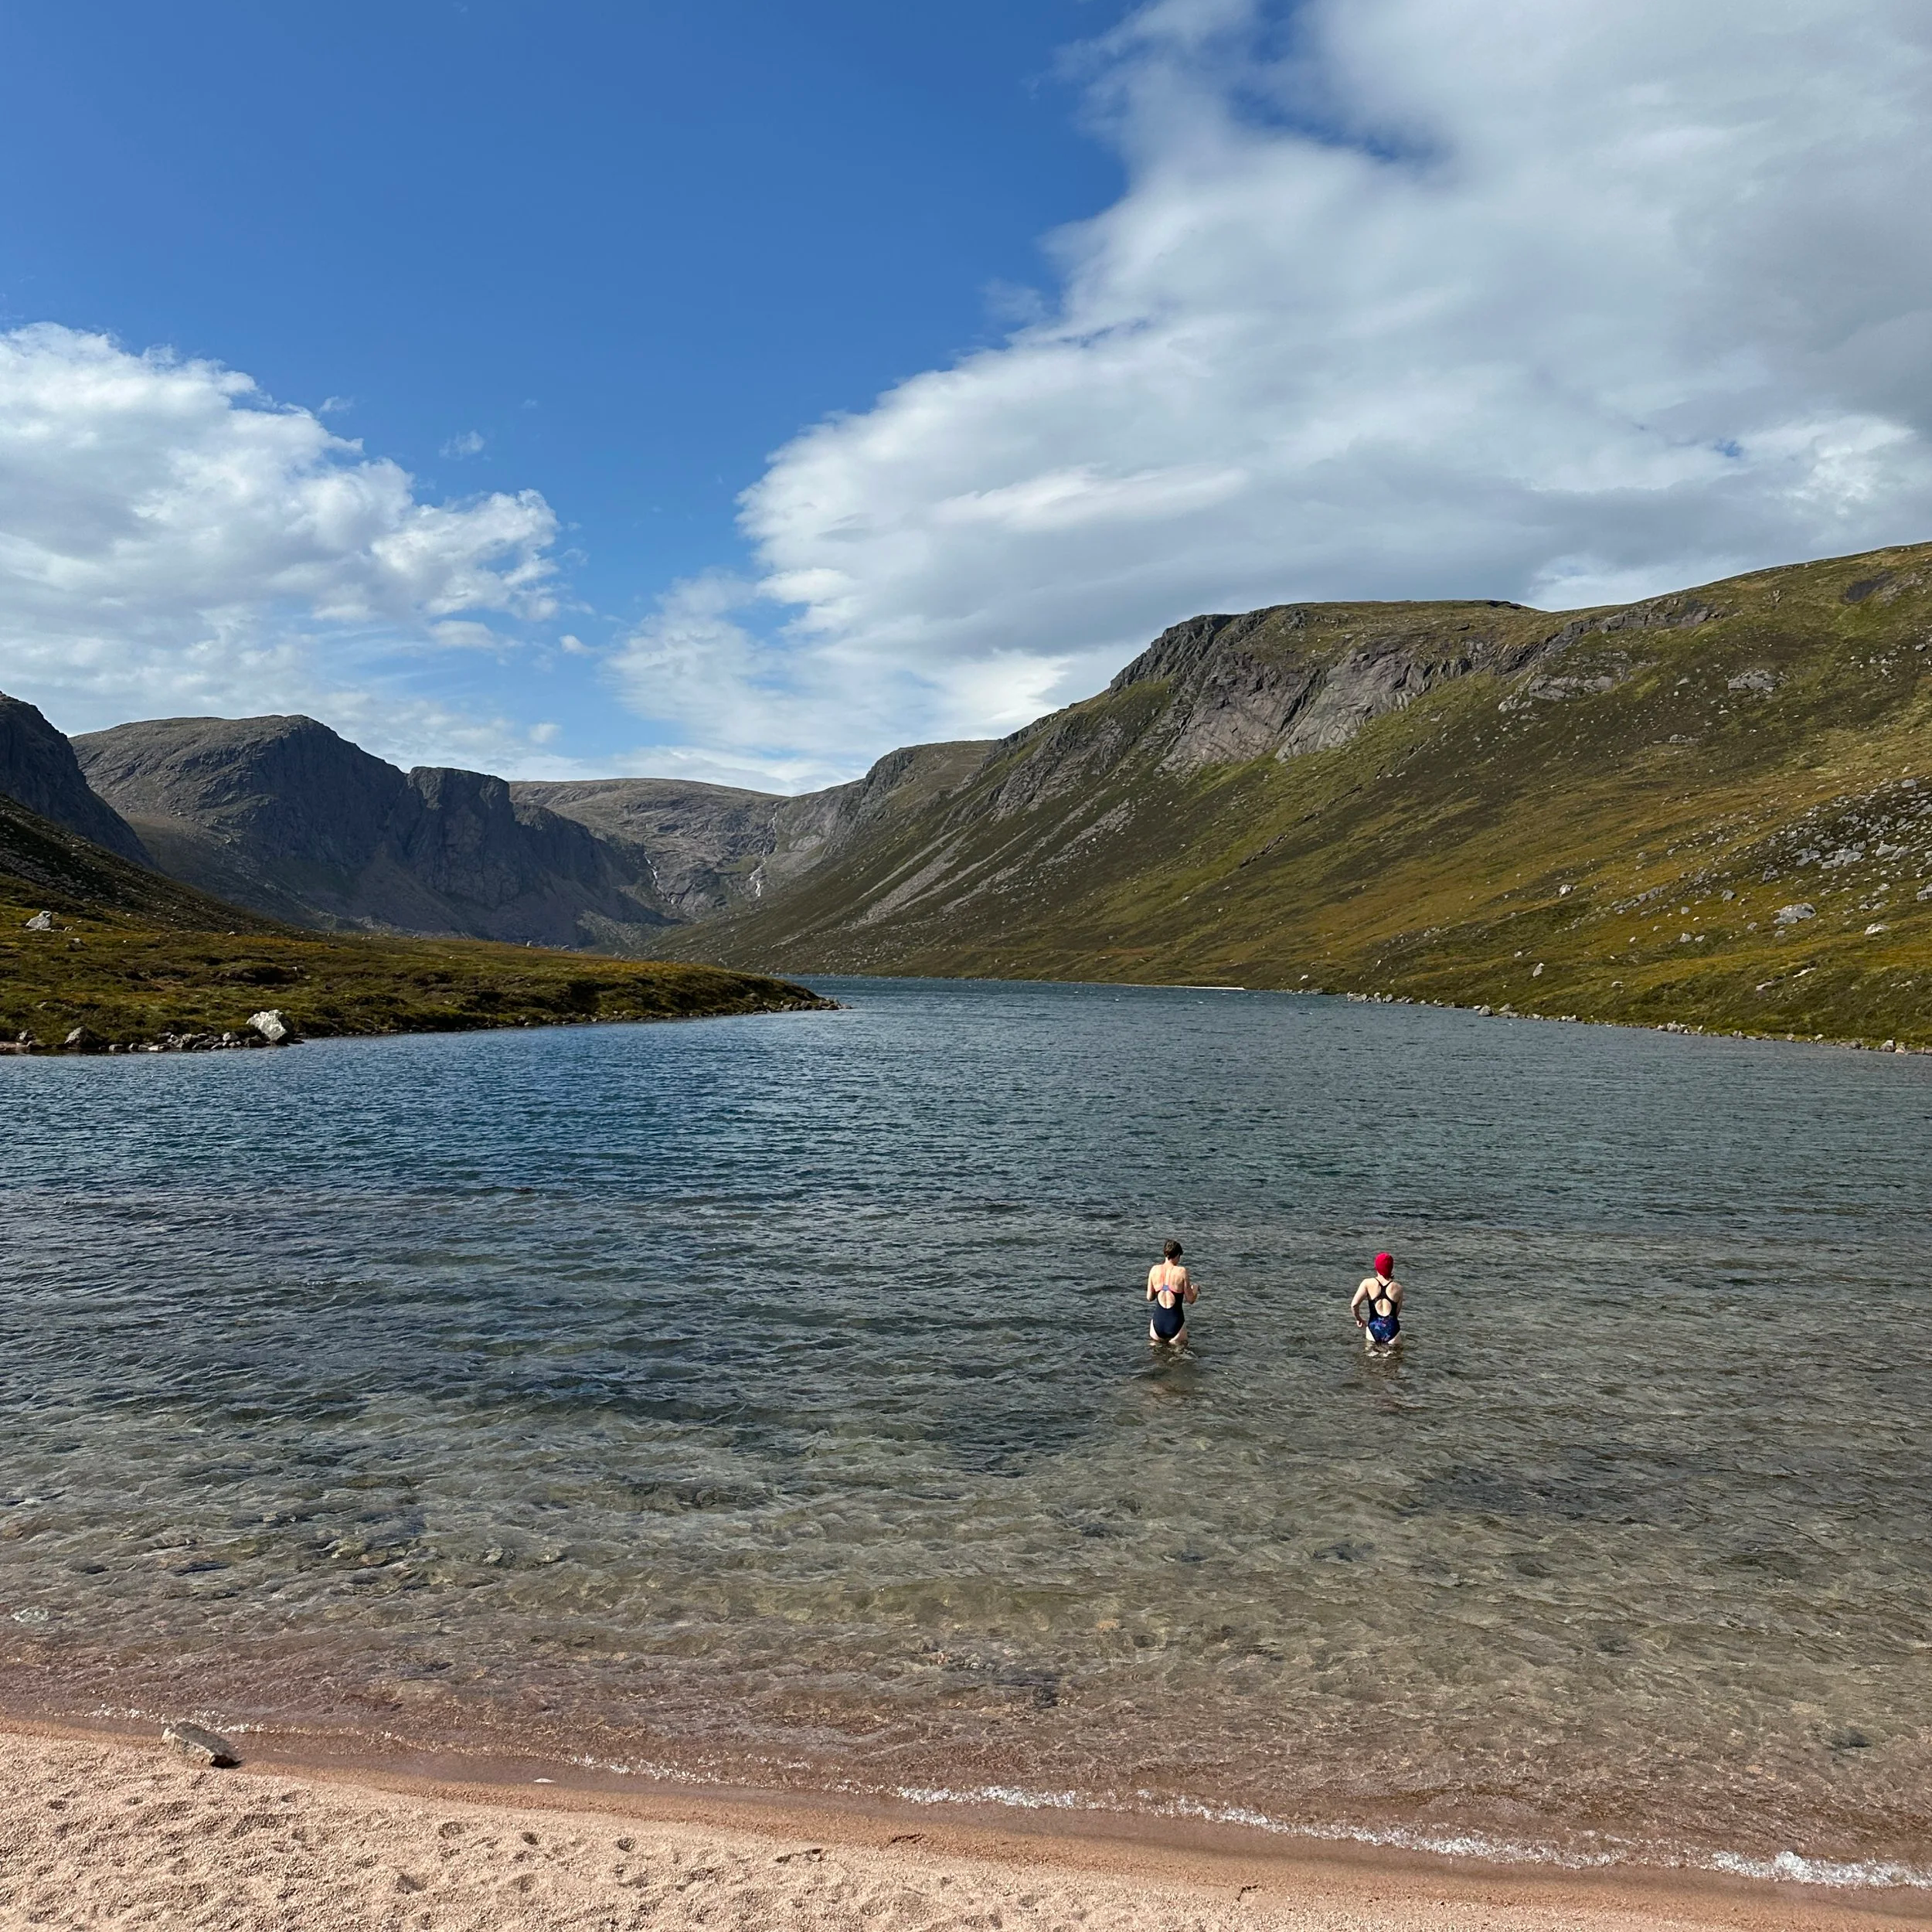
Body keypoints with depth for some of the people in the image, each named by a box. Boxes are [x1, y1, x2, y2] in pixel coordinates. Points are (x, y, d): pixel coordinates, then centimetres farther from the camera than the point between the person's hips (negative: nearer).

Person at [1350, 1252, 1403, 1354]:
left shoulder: (1368, 1283, -4)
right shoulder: (1398, 1288, -2)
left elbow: (1354, 1305, -11)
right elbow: (1397, 1313, 6)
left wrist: (1359, 1319, 7)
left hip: (1374, 1328, 1)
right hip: (1392, 1329, -1)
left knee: (1369, 1346, 22)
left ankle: (1373, 1351, -4)